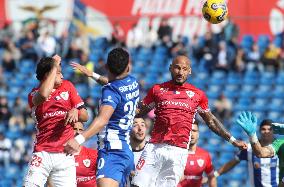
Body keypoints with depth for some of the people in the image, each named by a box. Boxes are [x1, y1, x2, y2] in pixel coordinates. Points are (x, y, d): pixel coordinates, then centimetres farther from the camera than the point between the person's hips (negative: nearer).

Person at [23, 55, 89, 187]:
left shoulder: (67, 86, 12)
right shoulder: (34, 94, 3)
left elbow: (85, 116, 11)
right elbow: (43, 95, -24)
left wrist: (75, 112, -13)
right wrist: (54, 67, -15)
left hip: (65, 155, 2)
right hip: (42, 154, -2)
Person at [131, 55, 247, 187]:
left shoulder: (197, 95, 10)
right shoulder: (157, 89, 11)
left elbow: (211, 121, 19)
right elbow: (138, 112, 17)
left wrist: (233, 141, 17)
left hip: (179, 151, -1)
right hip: (154, 147, 1)